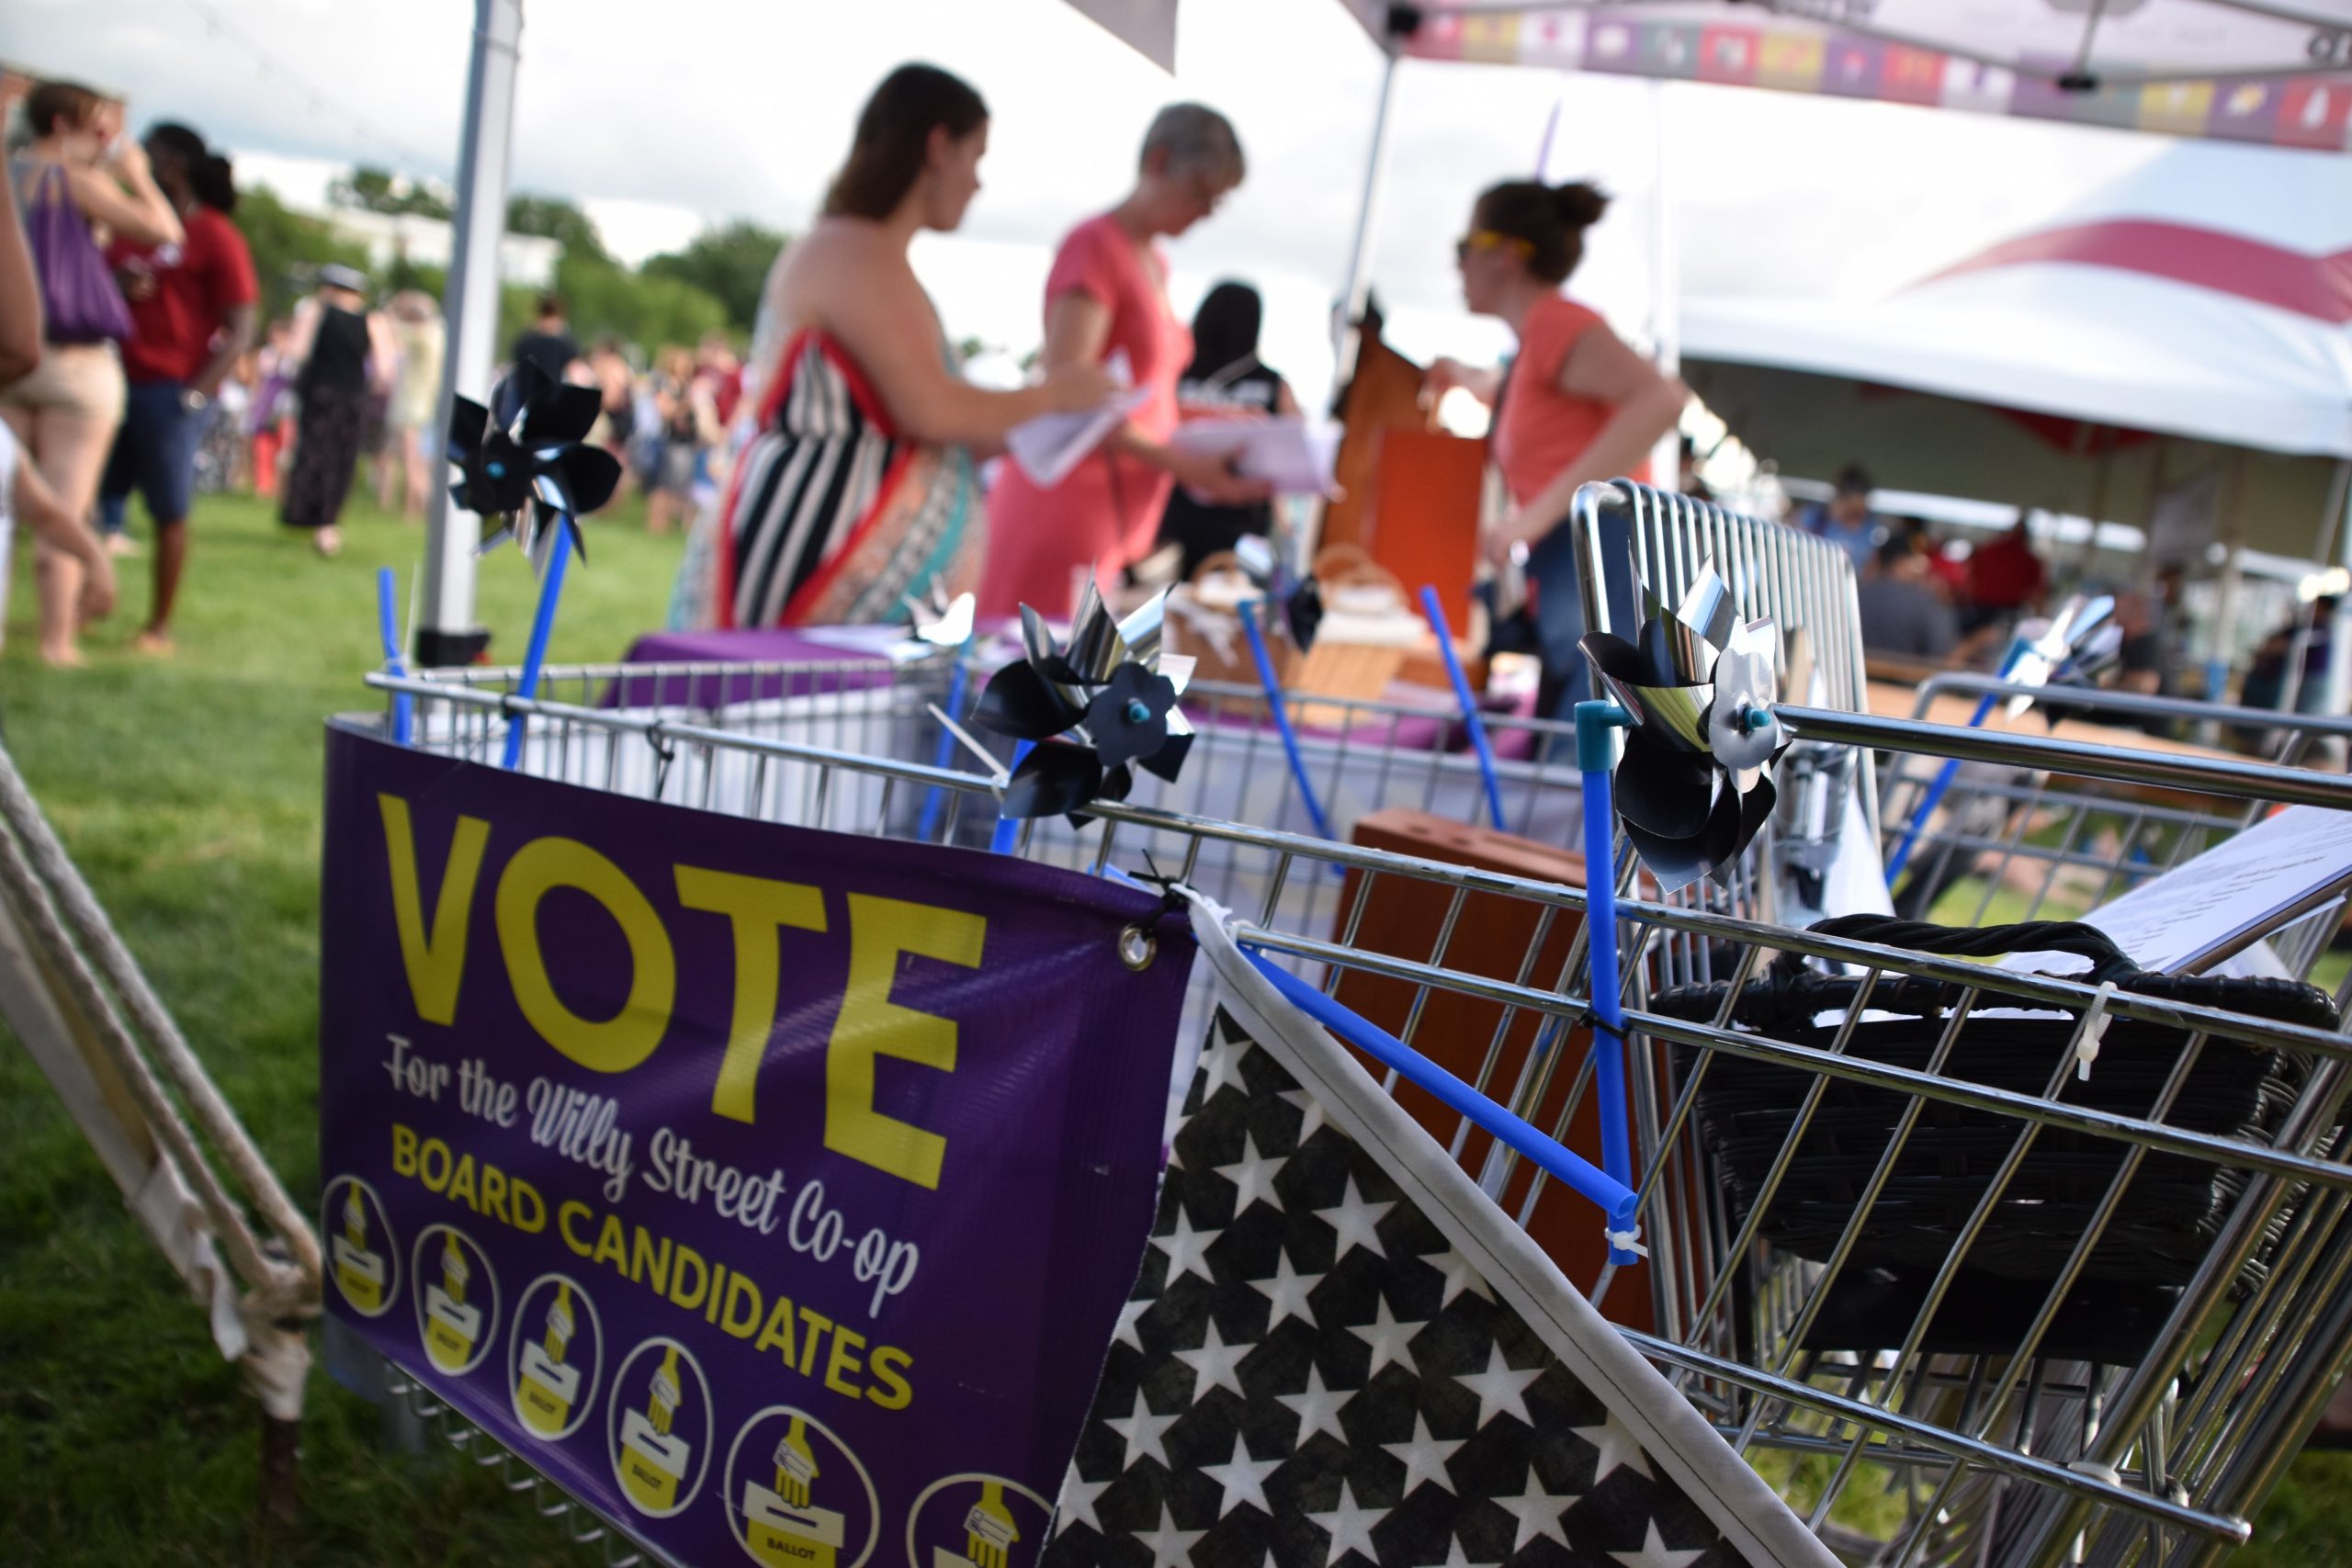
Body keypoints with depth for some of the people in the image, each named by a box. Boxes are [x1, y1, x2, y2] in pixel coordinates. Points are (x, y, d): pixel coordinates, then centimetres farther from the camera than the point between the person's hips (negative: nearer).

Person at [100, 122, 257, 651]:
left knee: (169, 512, 0)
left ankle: (160, 626, 9)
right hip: (116, 383, 7)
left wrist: (195, 393, -15)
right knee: (95, 503, 4)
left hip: (169, 393, -6)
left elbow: (240, 331, -7)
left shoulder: (216, 238, -4)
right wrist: (115, 286, 1)